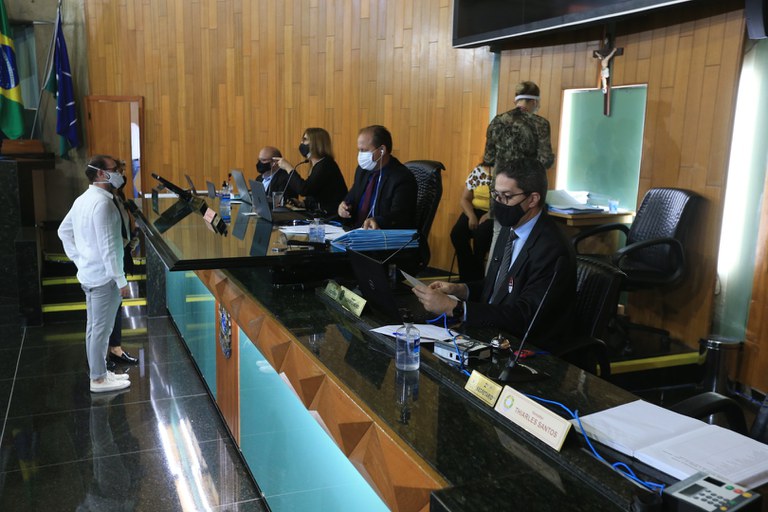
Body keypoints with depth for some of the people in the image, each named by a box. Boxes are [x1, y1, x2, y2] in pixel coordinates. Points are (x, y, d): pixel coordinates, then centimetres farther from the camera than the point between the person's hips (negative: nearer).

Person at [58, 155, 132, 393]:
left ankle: (98, 372, 27)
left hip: (89, 274, 10)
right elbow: (107, 246, -23)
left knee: (94, 327, 16)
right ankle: (99, 379, 10)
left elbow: (64, 232, 19)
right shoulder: (102, 202, -20)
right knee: (101, 329, 0)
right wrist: (121, 280, -19)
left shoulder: (83, 199, 10)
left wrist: (78, 259, 18)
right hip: (103, 277, -10)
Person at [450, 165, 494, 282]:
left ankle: (477, 278, -10)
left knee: (481, 234, -32)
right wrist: (471, 216, -14)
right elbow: (464, 199, 5)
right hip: (475, 210, 4)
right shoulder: (478, 171, 6)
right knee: (457, 234, -22)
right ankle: (468, 277, -10)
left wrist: (489, 214, -24)